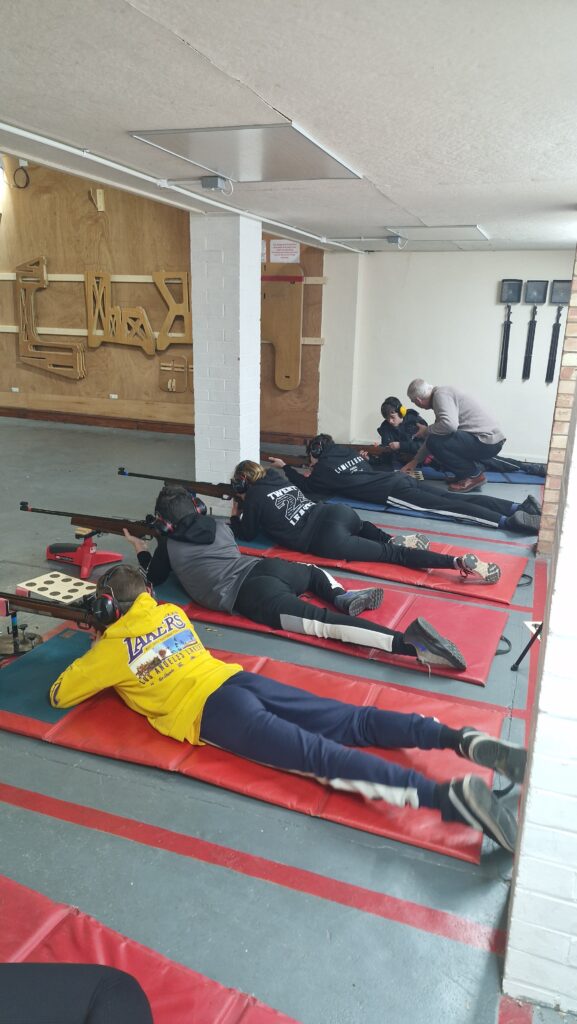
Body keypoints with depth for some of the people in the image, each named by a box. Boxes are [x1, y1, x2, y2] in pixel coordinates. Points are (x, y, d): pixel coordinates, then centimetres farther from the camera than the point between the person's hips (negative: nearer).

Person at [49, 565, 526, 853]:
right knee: (353, 723, -4)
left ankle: (448, 795, -39)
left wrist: (89, 671, 37)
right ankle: (466, 738, -21)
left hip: (210, 712, -6)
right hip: (241, 677, 7)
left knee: (320, 755, -22)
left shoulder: (111, 651, 9)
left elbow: (60, 695, 18)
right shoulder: (172, 613, 25)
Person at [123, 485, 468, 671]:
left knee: (323, 621, -23)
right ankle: (343, 596, 0)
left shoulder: (169, 546, 17)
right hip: (266, 567, 5)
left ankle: (408, 641, -42)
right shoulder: (218, 525, 29)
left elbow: (152, 579, 31)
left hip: (247, 594, -5)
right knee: (315, 571, 37)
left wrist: (142, 551, 50)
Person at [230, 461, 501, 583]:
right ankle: (396, 539, 8)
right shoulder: (279, 479, 27)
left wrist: (235, 516, 35)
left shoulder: (253, 498, 8)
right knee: (362, 527, 41)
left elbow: (246, 534, 17)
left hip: (327, 540, -7)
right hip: (339, 512, 7)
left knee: (389, 552, -10)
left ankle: (458, 562, -26)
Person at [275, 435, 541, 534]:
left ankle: (507, 522, -35)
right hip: (400, 479, 8)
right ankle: (518, 506, -13)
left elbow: (306, 486, 18)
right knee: (453, 498, -2)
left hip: (393, 492, -7)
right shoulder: (346, 451, 29)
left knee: (444, 507, -20)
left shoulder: (324, 466, 7)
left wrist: (285, 467, 35)